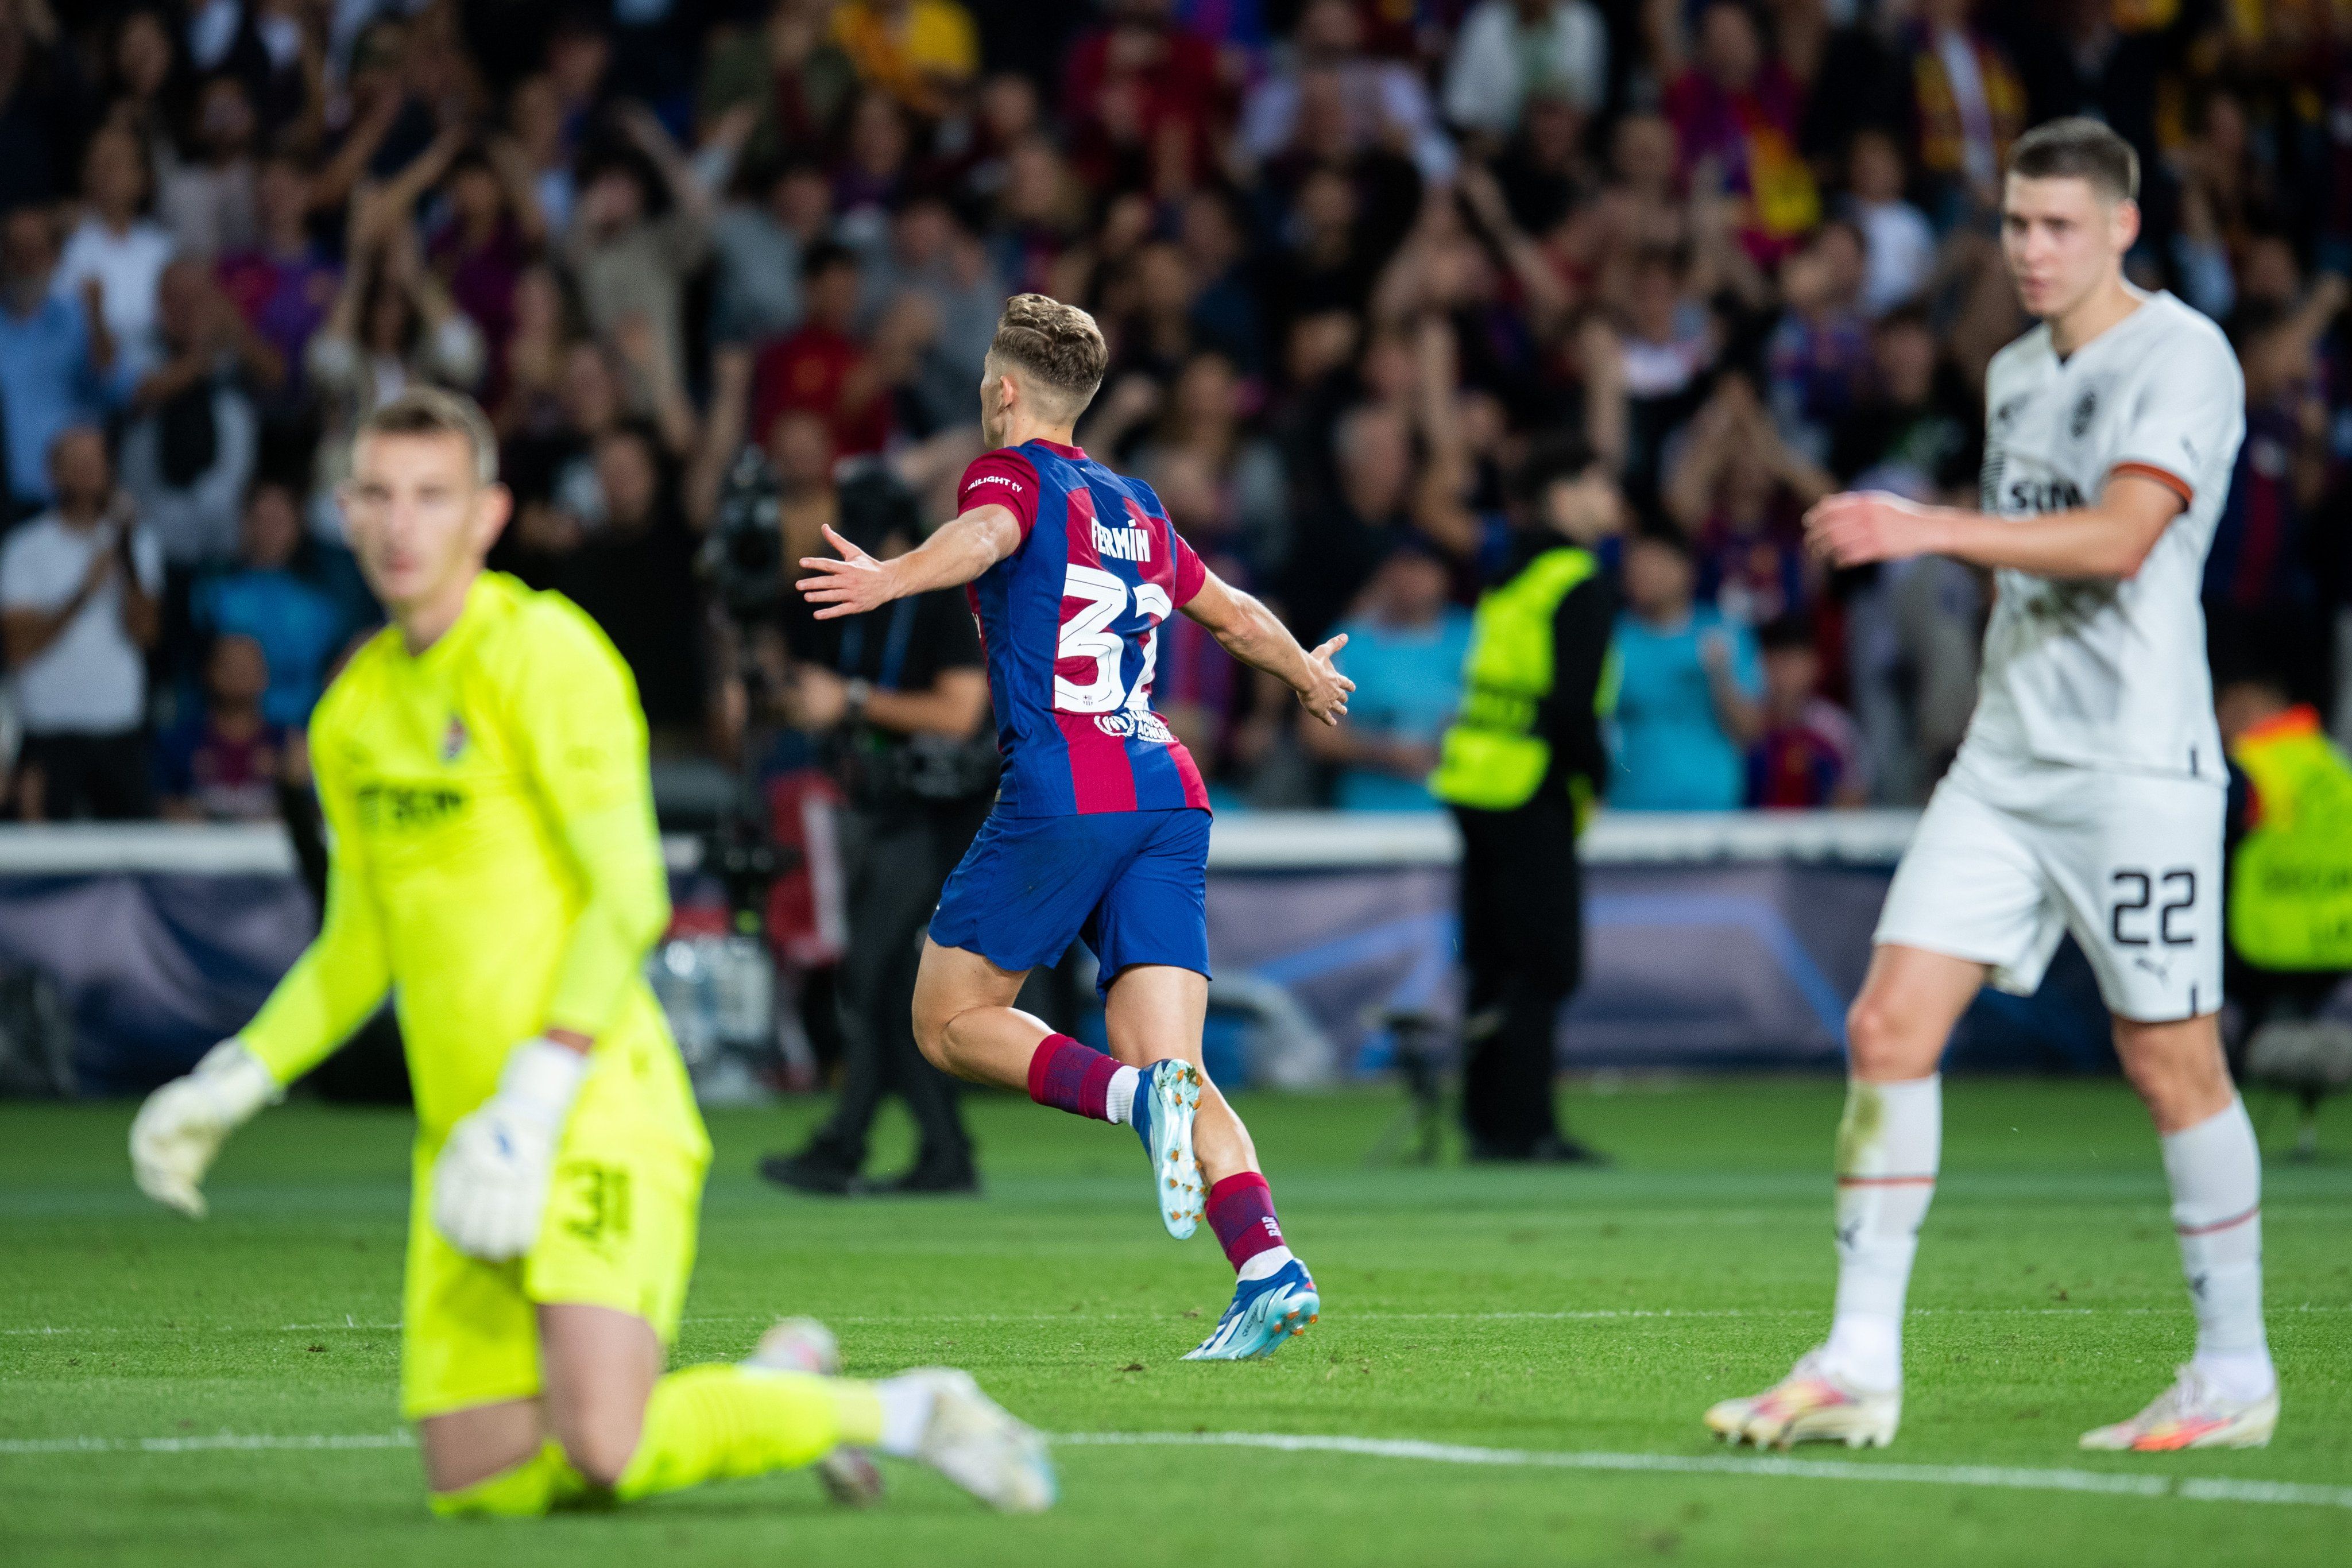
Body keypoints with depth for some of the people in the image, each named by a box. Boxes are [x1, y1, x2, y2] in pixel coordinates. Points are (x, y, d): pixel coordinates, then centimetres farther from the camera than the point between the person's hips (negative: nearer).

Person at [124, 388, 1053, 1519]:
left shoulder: (541, 653, -9)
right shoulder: (353, 710, 15)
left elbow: (629, 900, -16)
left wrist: (532, 1107, -22)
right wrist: (230, 1085, 14)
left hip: (597, 1117, -8)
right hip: (464, 1147, 8)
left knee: (601, 1447, -24)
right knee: (476, 1485, 0)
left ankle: (902, 1413, 0)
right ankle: (768, 1387, 23)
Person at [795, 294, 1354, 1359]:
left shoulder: (1009, 475, 3)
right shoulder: (1133, 509, 24)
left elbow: (987, 536, -22)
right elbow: (1235, 614, 39)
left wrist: (891, 580, -40)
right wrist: (1308, 673, 59)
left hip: (1062, 792, -6)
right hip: (1168, 792, 6)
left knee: (949, 1021, 6)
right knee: (1169, 1063, 0)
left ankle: (1138, 1095, -19)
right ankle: (1269, 1268, -22)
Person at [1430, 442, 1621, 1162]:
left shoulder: (1512, 579, 17)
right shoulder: (1579, 584, -10)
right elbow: (1572, 703, -18)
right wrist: (1595, 776, -3)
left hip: (1473, 778, 9)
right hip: (1528, 792, -9)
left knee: (1496, 961, 12)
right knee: (1544, 967, -6)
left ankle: (1489, 1122, 13)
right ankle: (1521, 1126, -8)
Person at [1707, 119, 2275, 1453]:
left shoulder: (2183, 357, -9)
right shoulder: (2015, 373, 16)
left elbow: (2116, 539, -23)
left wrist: (1934, 529, -28)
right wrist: (1912, 534, 13)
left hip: (2137, 767, -7)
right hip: (2004, 764, 7)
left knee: (2172, 1063, -2)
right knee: (1889, 1026, -5)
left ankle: (2236, 1376, 12)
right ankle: (1860, 1367, -4)